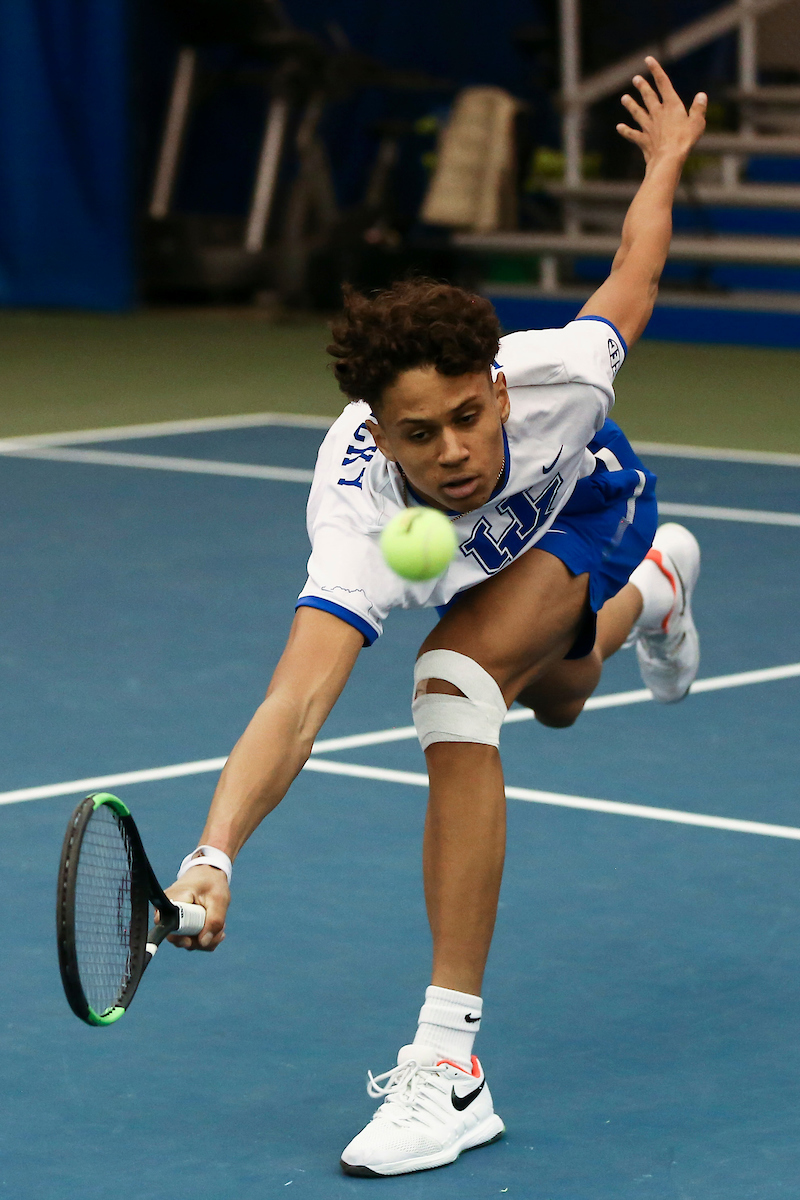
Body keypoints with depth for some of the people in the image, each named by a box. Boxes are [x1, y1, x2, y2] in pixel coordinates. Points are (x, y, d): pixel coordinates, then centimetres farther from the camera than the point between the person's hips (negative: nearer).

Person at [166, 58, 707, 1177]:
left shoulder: (554, 375, -44)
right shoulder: (361, 517, -47)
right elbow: (295, 703, -58)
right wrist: (215, 853, -73)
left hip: (586, 502, -2)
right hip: (486, 556, 2)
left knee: (457, 680, -29)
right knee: (555, 698, 31)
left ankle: (449, 1063, -27)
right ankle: (653, 586, 69)